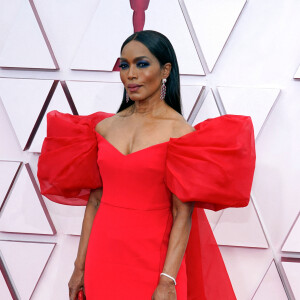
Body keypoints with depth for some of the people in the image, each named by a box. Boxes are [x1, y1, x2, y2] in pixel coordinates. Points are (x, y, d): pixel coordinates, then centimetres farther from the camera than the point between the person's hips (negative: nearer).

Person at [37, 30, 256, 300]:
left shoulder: (179, 132, -10)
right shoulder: (105, 126, 4)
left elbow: (183, 214, -13)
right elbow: (95, 199, 6)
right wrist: (80, 266, 7)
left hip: (153, 256, -4)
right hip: (102, 254, 4)